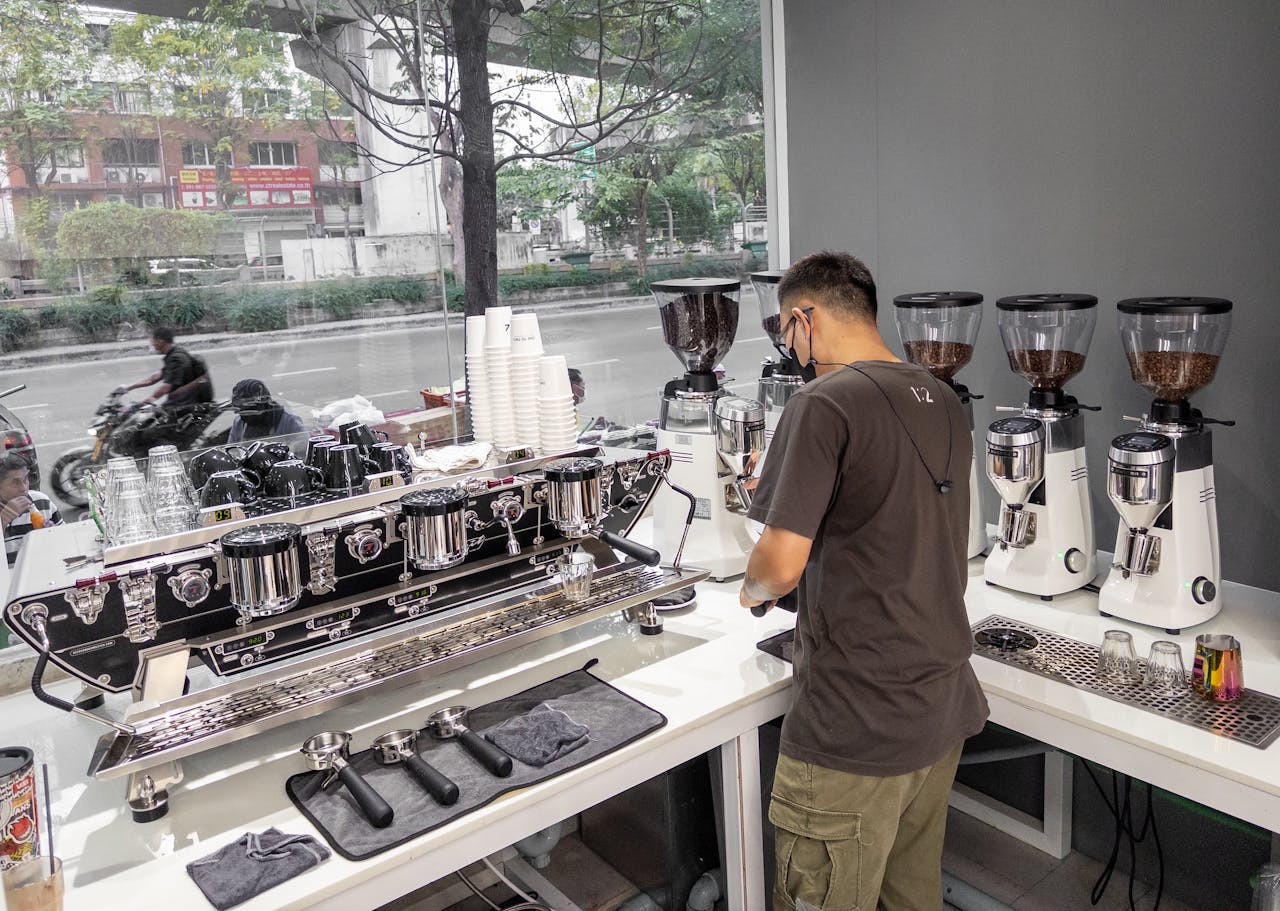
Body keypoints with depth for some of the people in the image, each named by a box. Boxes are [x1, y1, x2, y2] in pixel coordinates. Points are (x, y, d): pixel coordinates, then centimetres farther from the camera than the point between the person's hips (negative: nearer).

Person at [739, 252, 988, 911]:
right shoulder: (944, 404, 9)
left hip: (858, 727, -8)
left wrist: (754, 587, 1)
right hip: (944, 706, 8)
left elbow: (783, 565, -22)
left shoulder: (824, 404, -17)